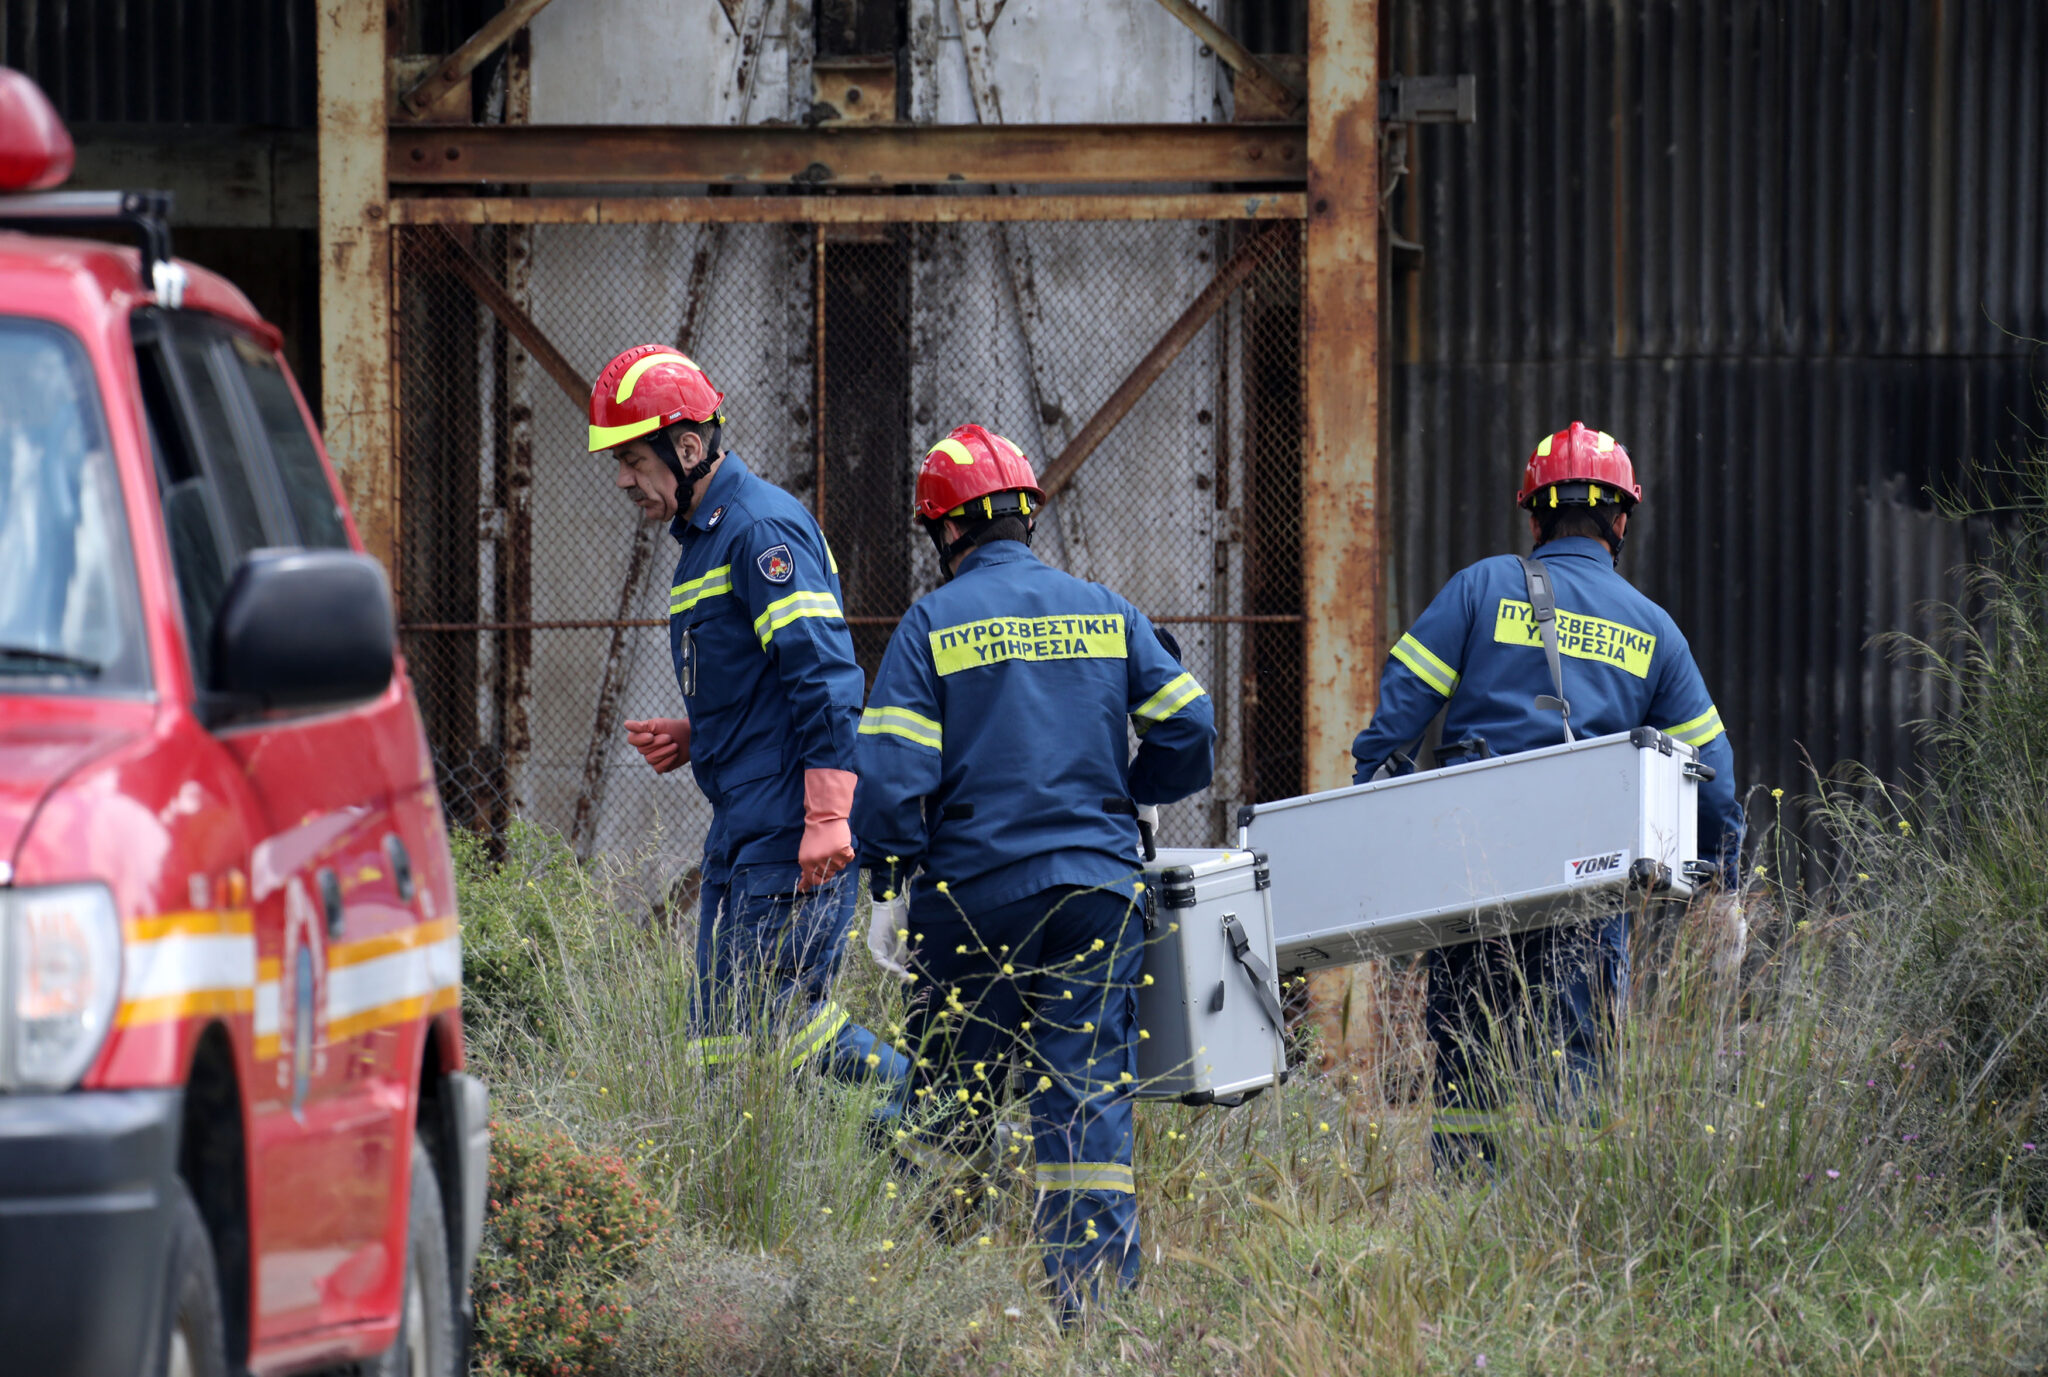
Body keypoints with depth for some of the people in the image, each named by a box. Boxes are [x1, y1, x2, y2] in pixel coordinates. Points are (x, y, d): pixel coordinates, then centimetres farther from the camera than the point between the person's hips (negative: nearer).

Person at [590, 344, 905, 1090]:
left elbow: (824, 673, -20)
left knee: (777, 1009, -14)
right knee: (723, 1024, 6)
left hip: (789, 834, -10)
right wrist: (691, 737, 10)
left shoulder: (761, 530, -13)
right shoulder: (705, 534, 19)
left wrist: (826, 818, -26)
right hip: (742, 832, 10)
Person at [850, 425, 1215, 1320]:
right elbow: (1189, 733, 7)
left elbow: (892, 773, -9)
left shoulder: (933, 625, -3)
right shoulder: (1105, 613, 8)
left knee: (954, 1104, 8)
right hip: (1096, 890, 2)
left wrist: (890, 889, -2)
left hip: (972, 896, -2)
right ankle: (1095, 1292, -7)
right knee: (1089, 1096, 1)